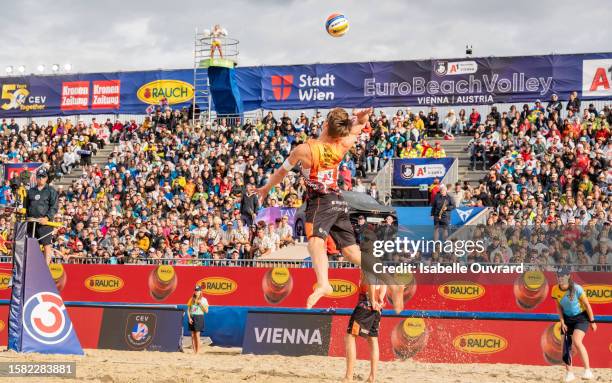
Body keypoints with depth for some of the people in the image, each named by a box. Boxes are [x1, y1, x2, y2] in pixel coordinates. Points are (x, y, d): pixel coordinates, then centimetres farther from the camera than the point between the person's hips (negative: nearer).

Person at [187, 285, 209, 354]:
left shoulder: (203, 300, 1)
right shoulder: (192, 299, 11)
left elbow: (206, 311, -3)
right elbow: (188, 310, 11)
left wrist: (201, 304, -13)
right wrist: (189, 318, -2)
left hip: (199, 317, -4)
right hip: (192, 318, 4)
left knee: (197, 335, -9)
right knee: (193, 335, 4)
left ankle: (198, 351, -6)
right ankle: (194, 351, 9)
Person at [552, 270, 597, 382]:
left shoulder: (576, 289, -23)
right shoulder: (555, 290, -9)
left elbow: (587, 305, -13)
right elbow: (559, 307, 5)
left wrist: (592, 321, -9)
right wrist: (562, 322, -2)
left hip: (581, 317, -5)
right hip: (567, 318, 5)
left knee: (577, 341, -24)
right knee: (566, 344, 1)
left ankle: (588, 371, -21)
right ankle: (569, 373, 14)